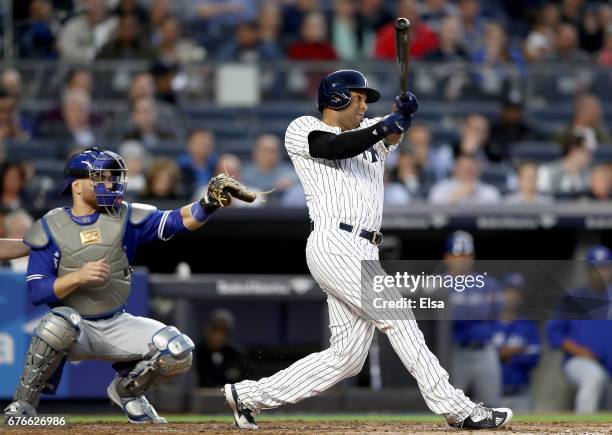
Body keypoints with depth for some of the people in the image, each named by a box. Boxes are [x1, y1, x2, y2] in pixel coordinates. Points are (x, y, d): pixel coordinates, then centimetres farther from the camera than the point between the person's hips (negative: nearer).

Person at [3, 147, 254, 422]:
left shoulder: (125, 218, 0)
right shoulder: (48, 229, -6)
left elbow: (180, 220, -11)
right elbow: (36, 292, -13)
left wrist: (210, 202, -31)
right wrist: (78, 277, -29)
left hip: (116, 325, 3)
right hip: (73, 333, -3)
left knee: (178, 352, -16)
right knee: (60, 321, -38)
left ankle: (126, 389, 15)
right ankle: (22, 406, -18)